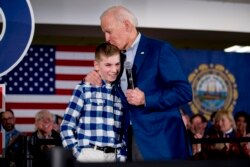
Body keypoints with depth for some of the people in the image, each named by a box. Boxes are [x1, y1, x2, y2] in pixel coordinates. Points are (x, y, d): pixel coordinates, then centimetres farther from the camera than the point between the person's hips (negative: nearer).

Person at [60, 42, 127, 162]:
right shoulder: (84, 89, 0)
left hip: (114, 156, 4)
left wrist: (121, 156, 5)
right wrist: (78, 153, -7)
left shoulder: (121, 93, 13)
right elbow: (67, 126, 0)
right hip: (90, 155, -4)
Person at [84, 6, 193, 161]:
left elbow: (184, 91, -11)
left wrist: (146, 99, -21)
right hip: (126, 141, 6)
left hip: (160, 141, -6)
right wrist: (92, 81, 0)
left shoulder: (160, 49, -6)